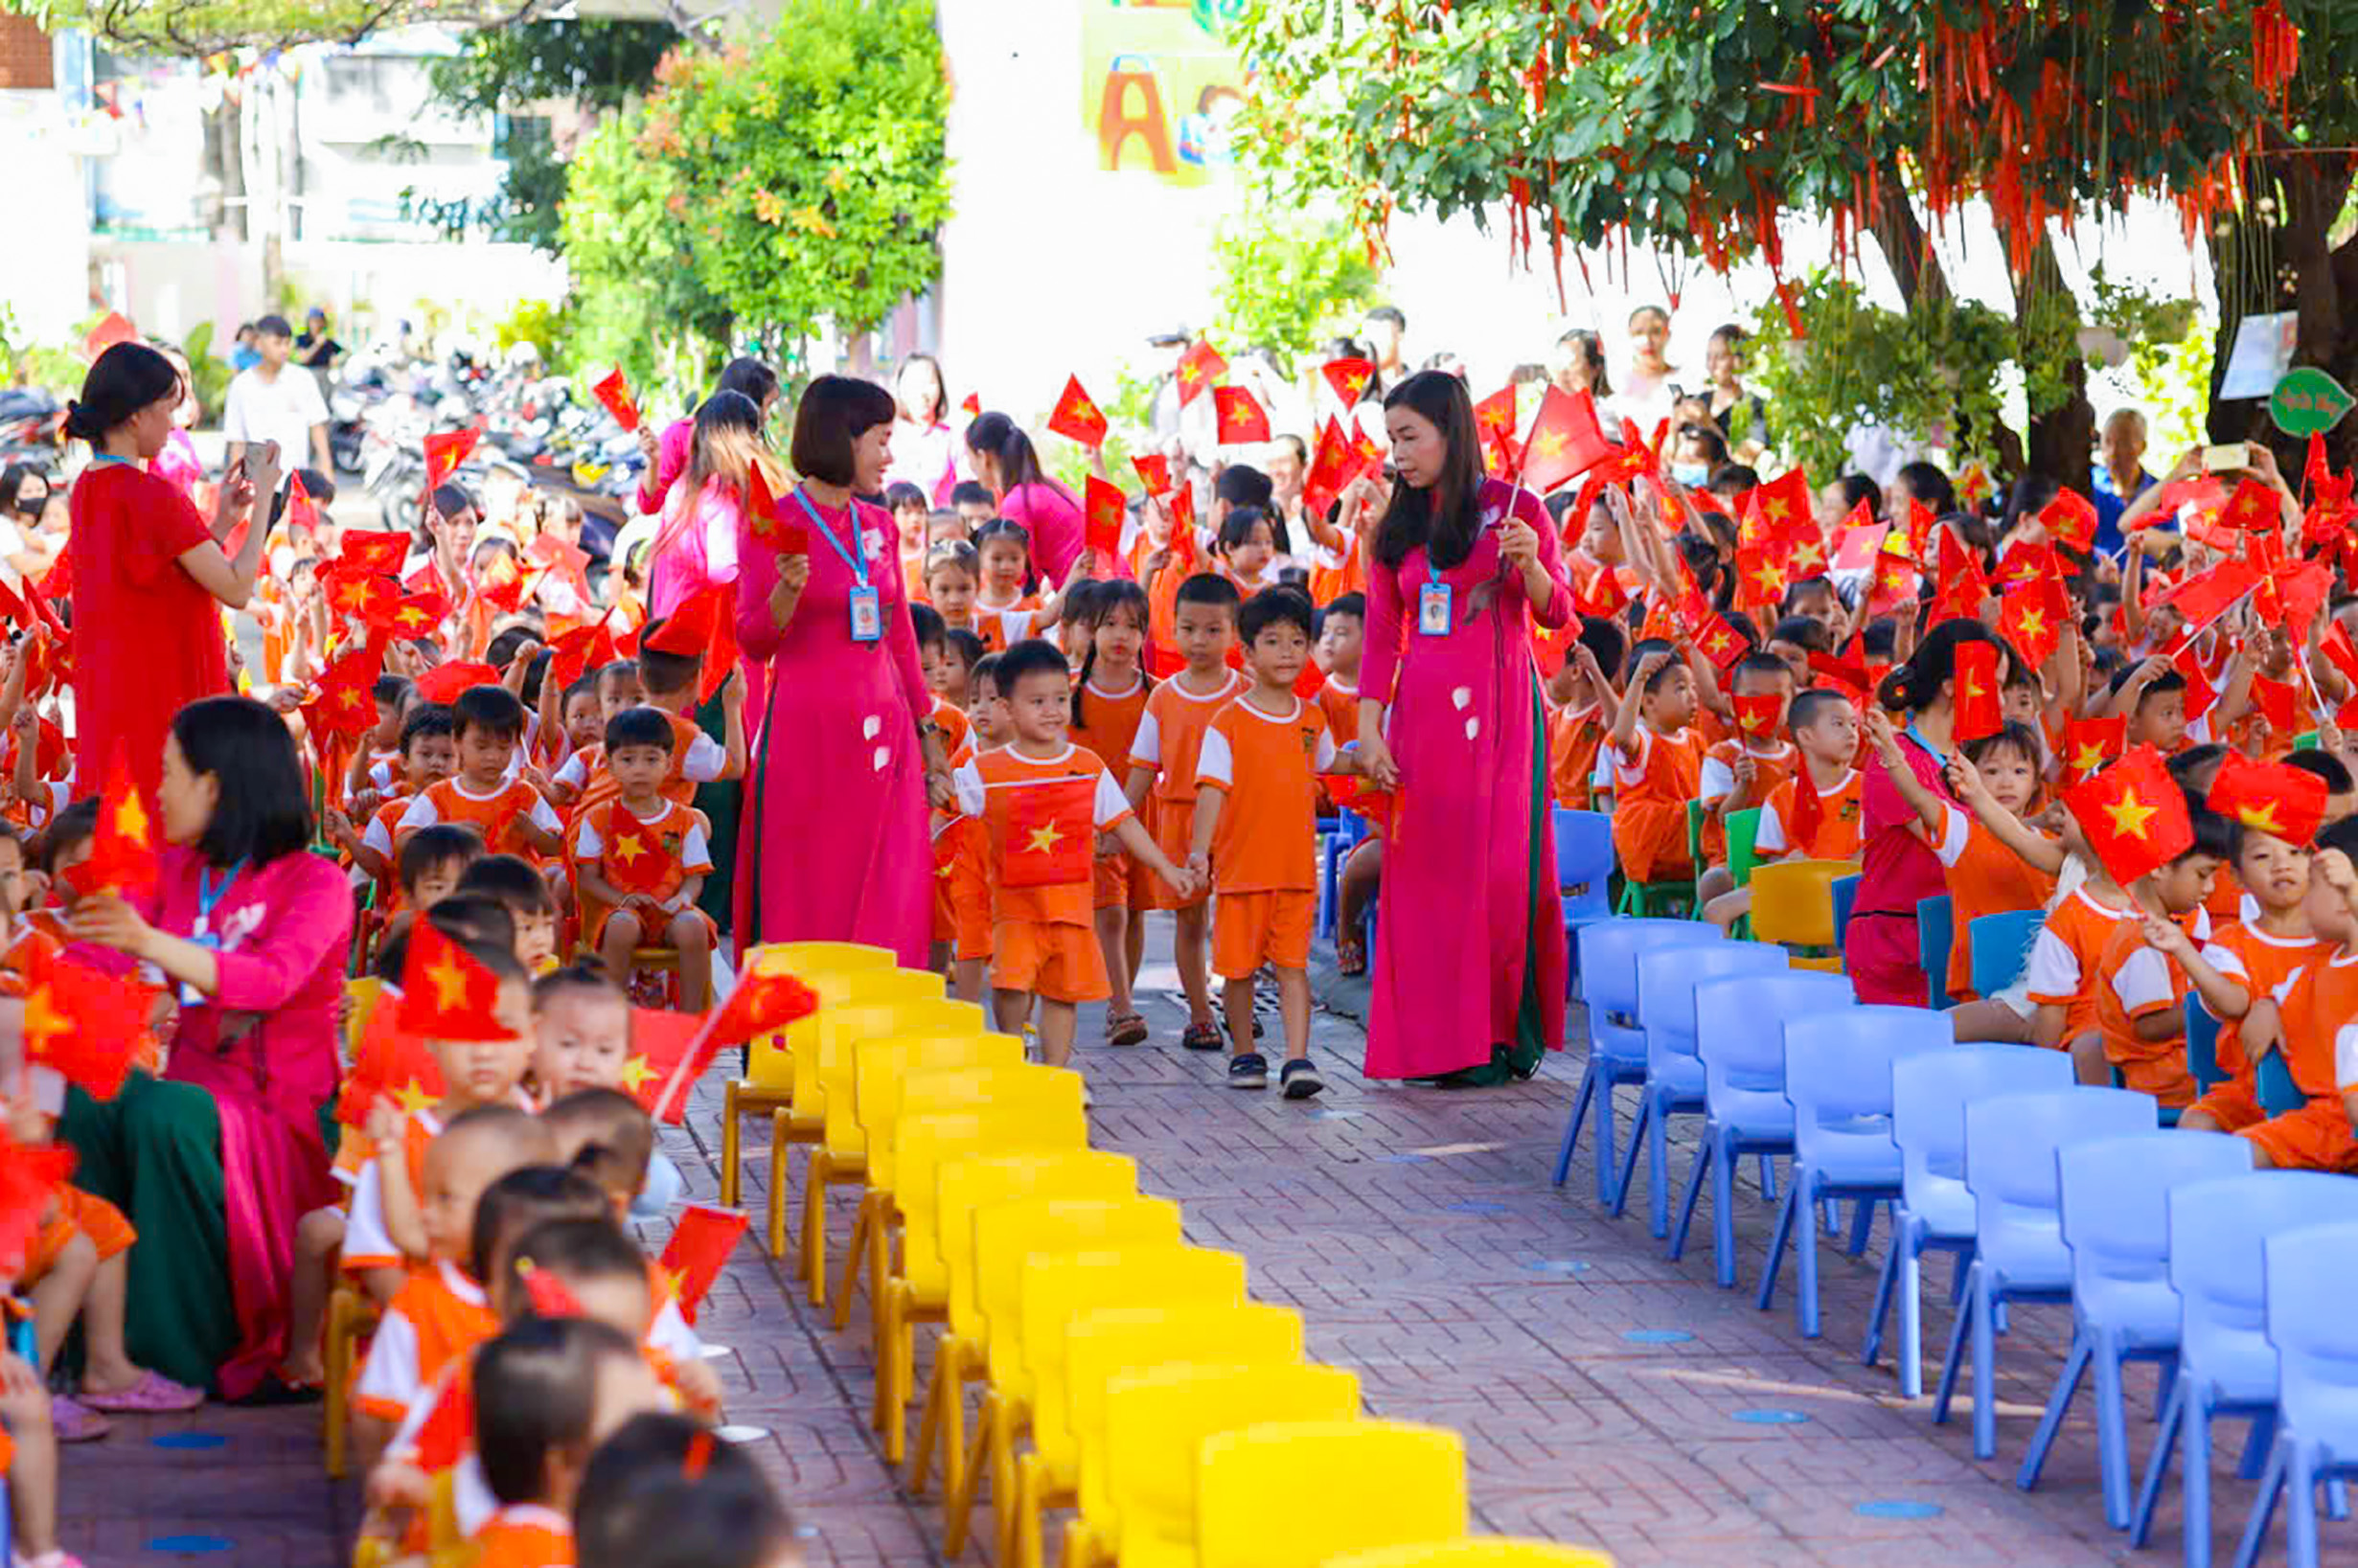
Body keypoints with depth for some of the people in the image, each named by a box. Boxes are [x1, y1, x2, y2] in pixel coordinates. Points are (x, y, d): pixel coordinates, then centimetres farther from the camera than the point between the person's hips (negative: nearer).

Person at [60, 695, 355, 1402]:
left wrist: (150, 943, -38)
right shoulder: (179, 872, 14)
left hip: (283, 1107, -5)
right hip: (196, 1084, 5)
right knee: (88, 1104, -26)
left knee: (162, 1115, -34)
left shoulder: (317, 883, -5)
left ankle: (179, 1357, -24)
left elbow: (273, 980, -24)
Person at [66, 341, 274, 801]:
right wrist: (262, 499, -5)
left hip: (105, 698, 9)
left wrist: (222, 520, 13)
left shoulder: (88, 488, 9)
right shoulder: (152, 496, -18)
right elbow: (237, 589, -14)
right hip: (163, 702, -9)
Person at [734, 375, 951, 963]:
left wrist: (927, 736, 16)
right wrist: (786, 589, -25)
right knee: (809, 909, -2)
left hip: (883, 733, 6)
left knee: (888, 910, 3)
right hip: (809, 733, -6)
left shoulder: (878, 526, 13)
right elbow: (753, 643, -7)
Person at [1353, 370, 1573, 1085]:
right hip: (1422, 712, 4)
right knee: (1428, 870, 0)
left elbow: (1557, 613, 0)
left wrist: (1530, 564, -20)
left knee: (1503, 867, -6)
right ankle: (1440, 1042, 4)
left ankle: (1506, 1034, 1)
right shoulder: (1397, 529, 12)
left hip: (1497, 709, -4)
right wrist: (1368, 727, 1)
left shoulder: (1514, 510, 1)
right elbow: (1381, 636, 10)